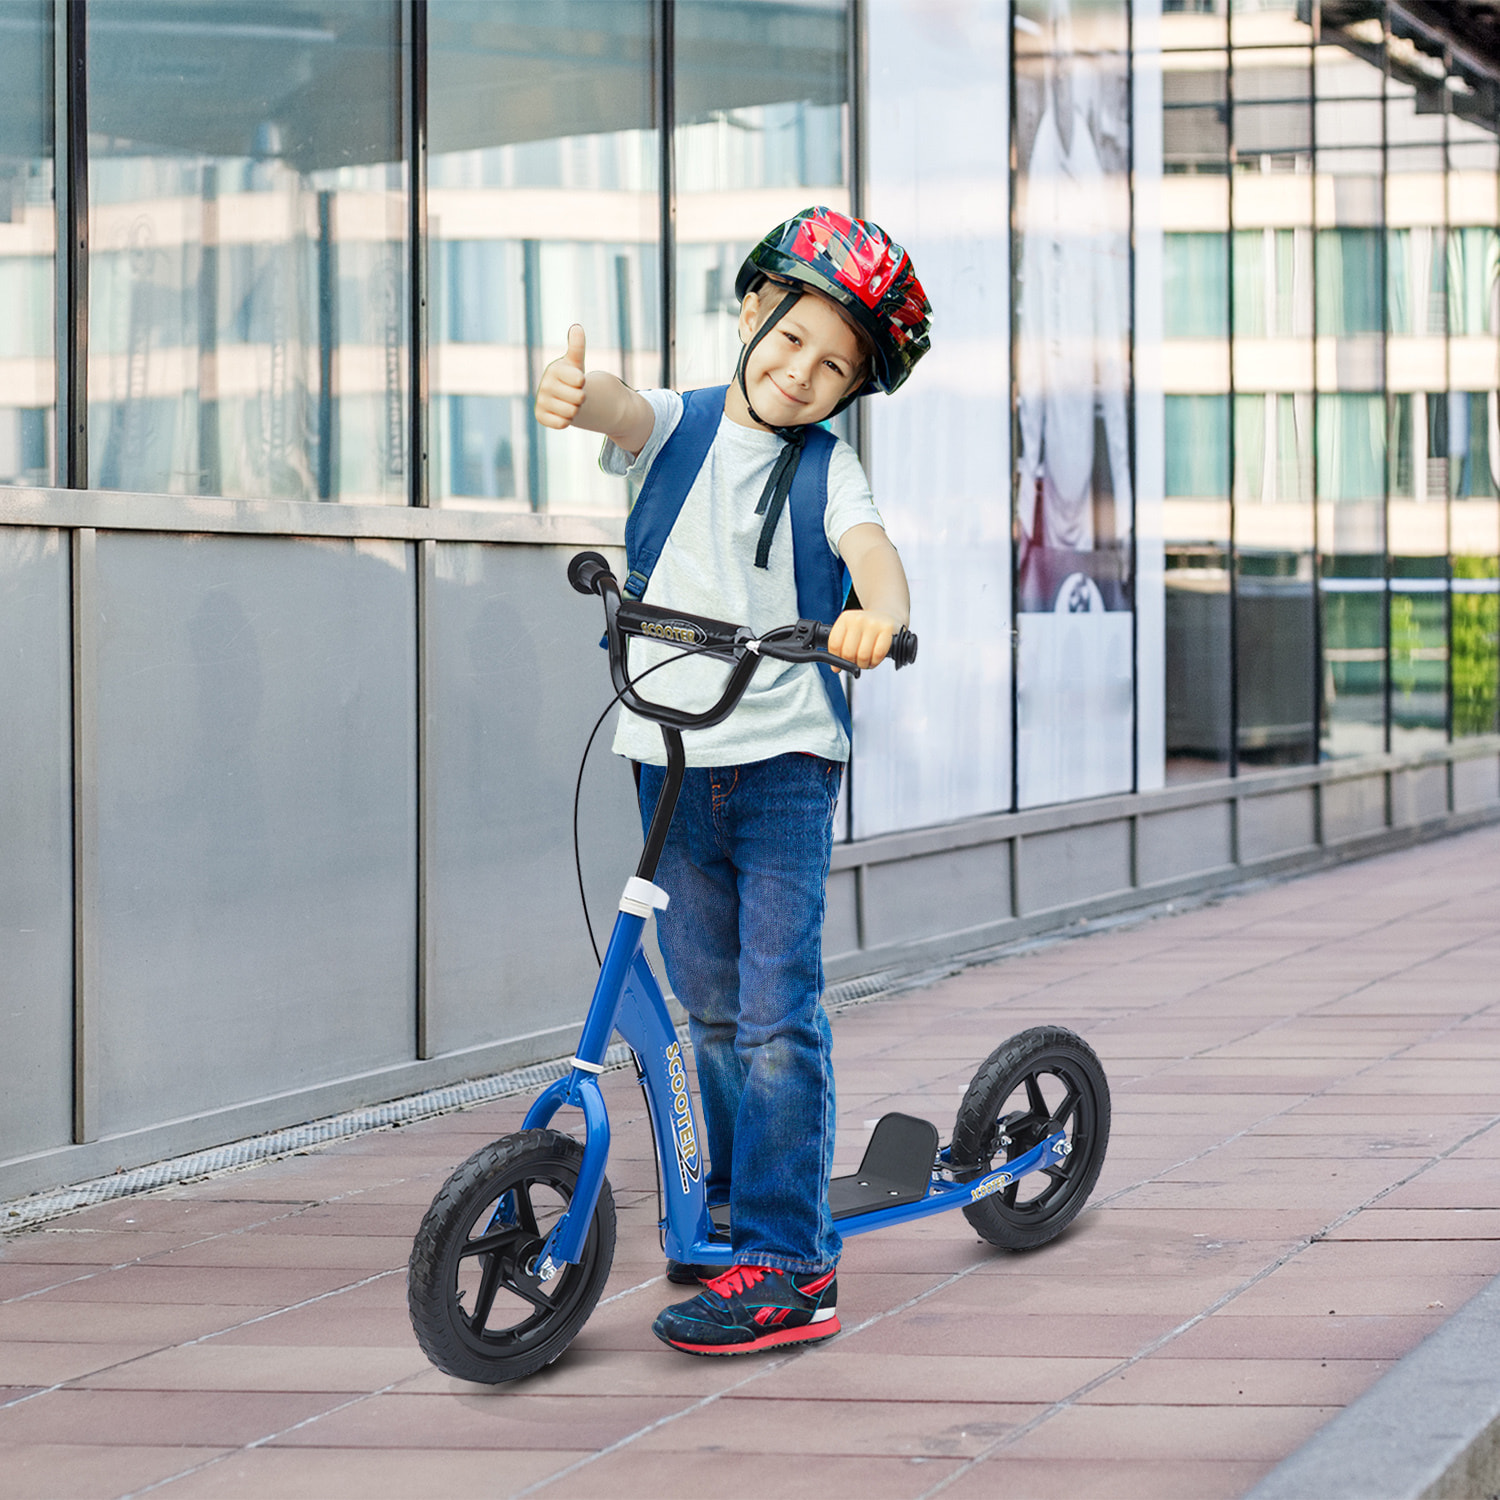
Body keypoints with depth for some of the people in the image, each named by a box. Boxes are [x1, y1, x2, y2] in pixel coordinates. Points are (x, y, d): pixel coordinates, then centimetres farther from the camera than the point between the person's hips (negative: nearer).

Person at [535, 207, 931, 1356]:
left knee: (779, 1017, -9)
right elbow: (625, 413, -19)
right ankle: (739, 1208, 32)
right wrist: (576, 394, -45)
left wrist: (879, 610, -44)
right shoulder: (679, 428, 4)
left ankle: (784, 1262, -7)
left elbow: (871, 549, -20)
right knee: (712, 1011, 15)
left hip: (786, 757, -3)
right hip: (672, 757, 3)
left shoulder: (826, 468, 0)